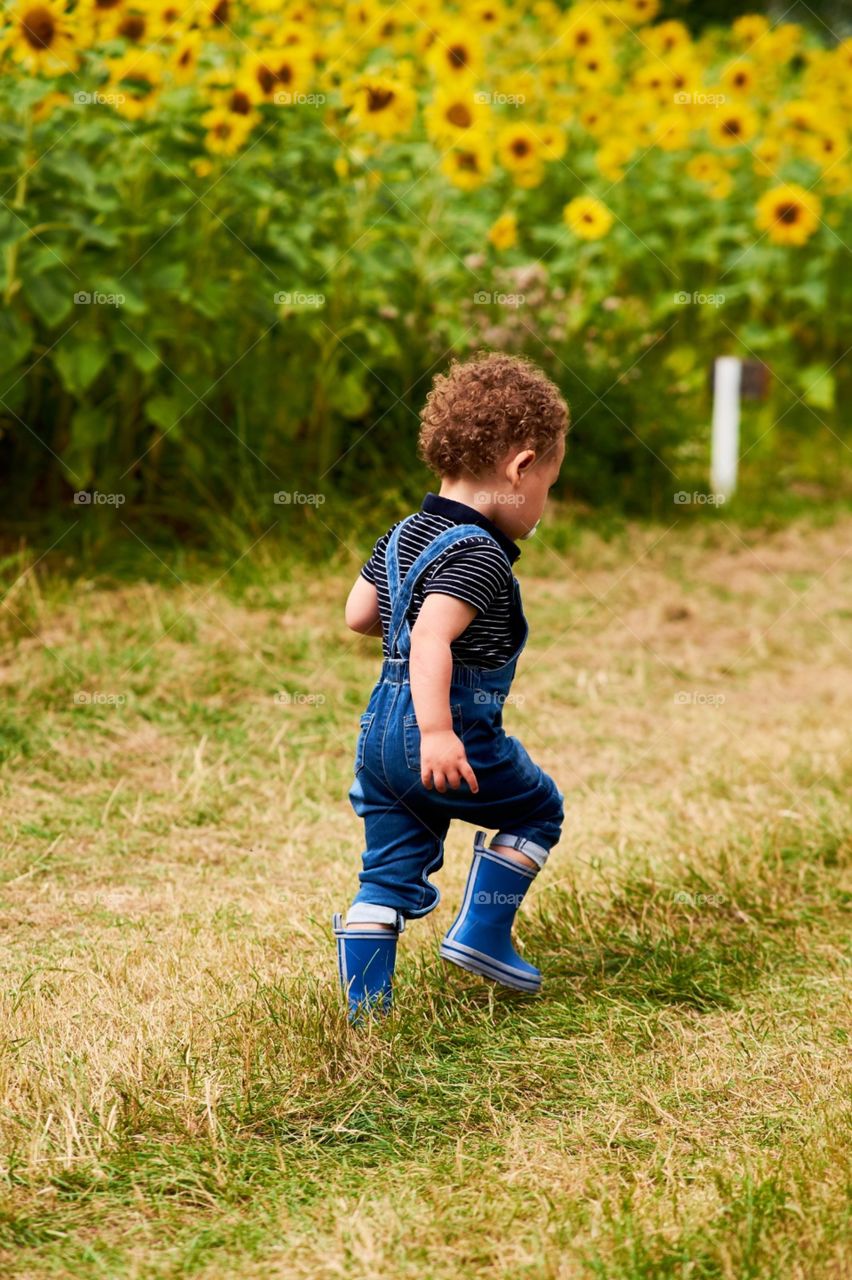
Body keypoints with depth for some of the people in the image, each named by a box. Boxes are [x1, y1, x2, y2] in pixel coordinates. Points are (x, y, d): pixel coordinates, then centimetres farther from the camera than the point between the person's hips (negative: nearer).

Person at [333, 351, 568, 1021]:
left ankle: (365, 1008, 11)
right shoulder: (480, 555, -16)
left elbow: (358, 614, 18)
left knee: (388, 874, 12)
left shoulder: (404, 535, 11)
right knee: (537, 808, 16)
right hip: (452, 733, -8)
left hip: (380, 730, 8)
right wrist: (437, 731, -34)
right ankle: (482, 934, 13)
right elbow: (431, 639, -28)